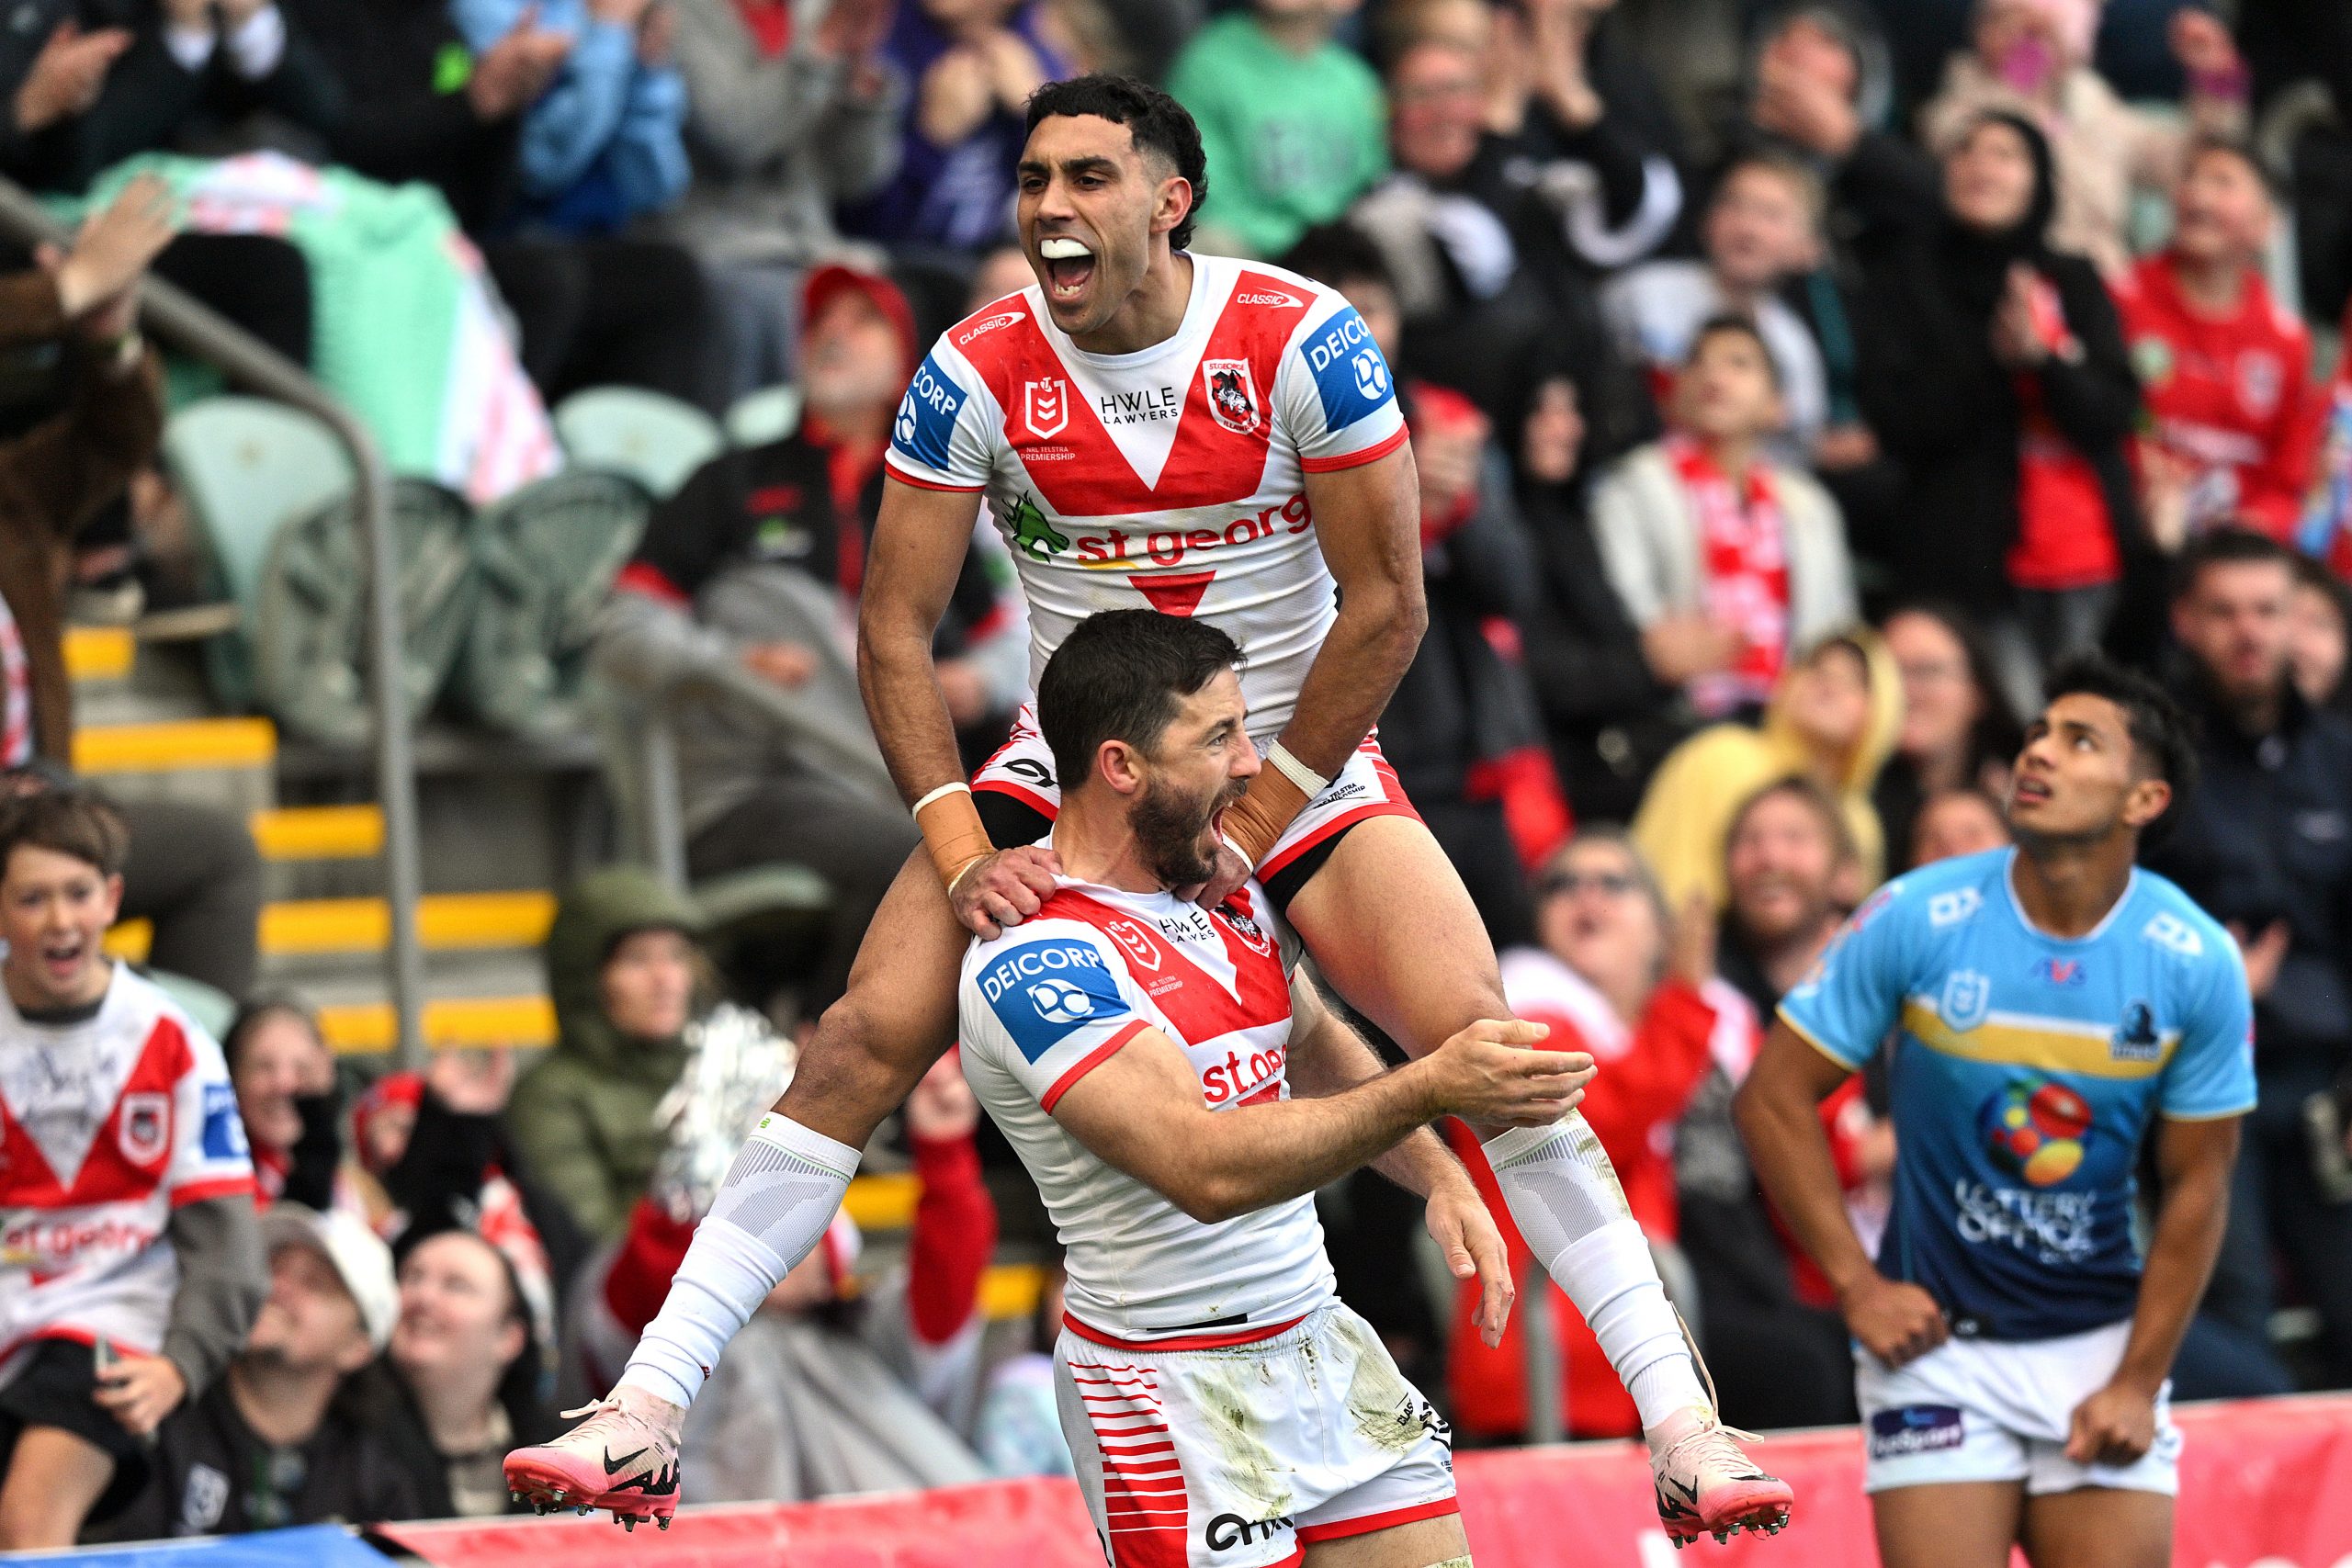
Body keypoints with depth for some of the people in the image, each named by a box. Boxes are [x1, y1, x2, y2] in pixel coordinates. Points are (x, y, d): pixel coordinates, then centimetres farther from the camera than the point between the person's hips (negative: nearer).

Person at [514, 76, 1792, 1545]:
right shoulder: (979, 372, -12)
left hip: (1299, 761, -1)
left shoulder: (1302, 343, -18)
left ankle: (1681, 1421, -12)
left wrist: (1252, 823, -15)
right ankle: (647, 1405, -8)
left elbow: (1387, 603, -13)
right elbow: (895, 627, -6)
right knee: (863, 1041, -13)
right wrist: (963, 854, -16)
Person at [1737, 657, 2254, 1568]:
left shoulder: (2198, 963, -7)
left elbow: (2196, 1188, -1)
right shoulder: (1916, 920, -10)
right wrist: (1856, 1285, -6)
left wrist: (2137, 1383, -4)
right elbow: (1774, 1098, -3)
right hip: (1937, 1342, -1)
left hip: (2103, 1343, 1)